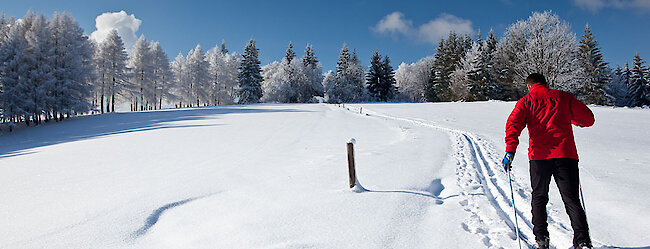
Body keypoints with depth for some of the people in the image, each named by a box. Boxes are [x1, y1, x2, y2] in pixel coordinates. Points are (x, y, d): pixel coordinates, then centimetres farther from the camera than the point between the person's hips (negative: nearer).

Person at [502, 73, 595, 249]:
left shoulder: (526, 101, 9)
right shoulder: (563, 97, 14)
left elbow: (513, 124, -8)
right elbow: (588, 119, 16)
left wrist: (510, 151, -13)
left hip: (539, 156, -1)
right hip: (566, 155, 1)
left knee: (539, 198, 14)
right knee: (572, 200, 4)